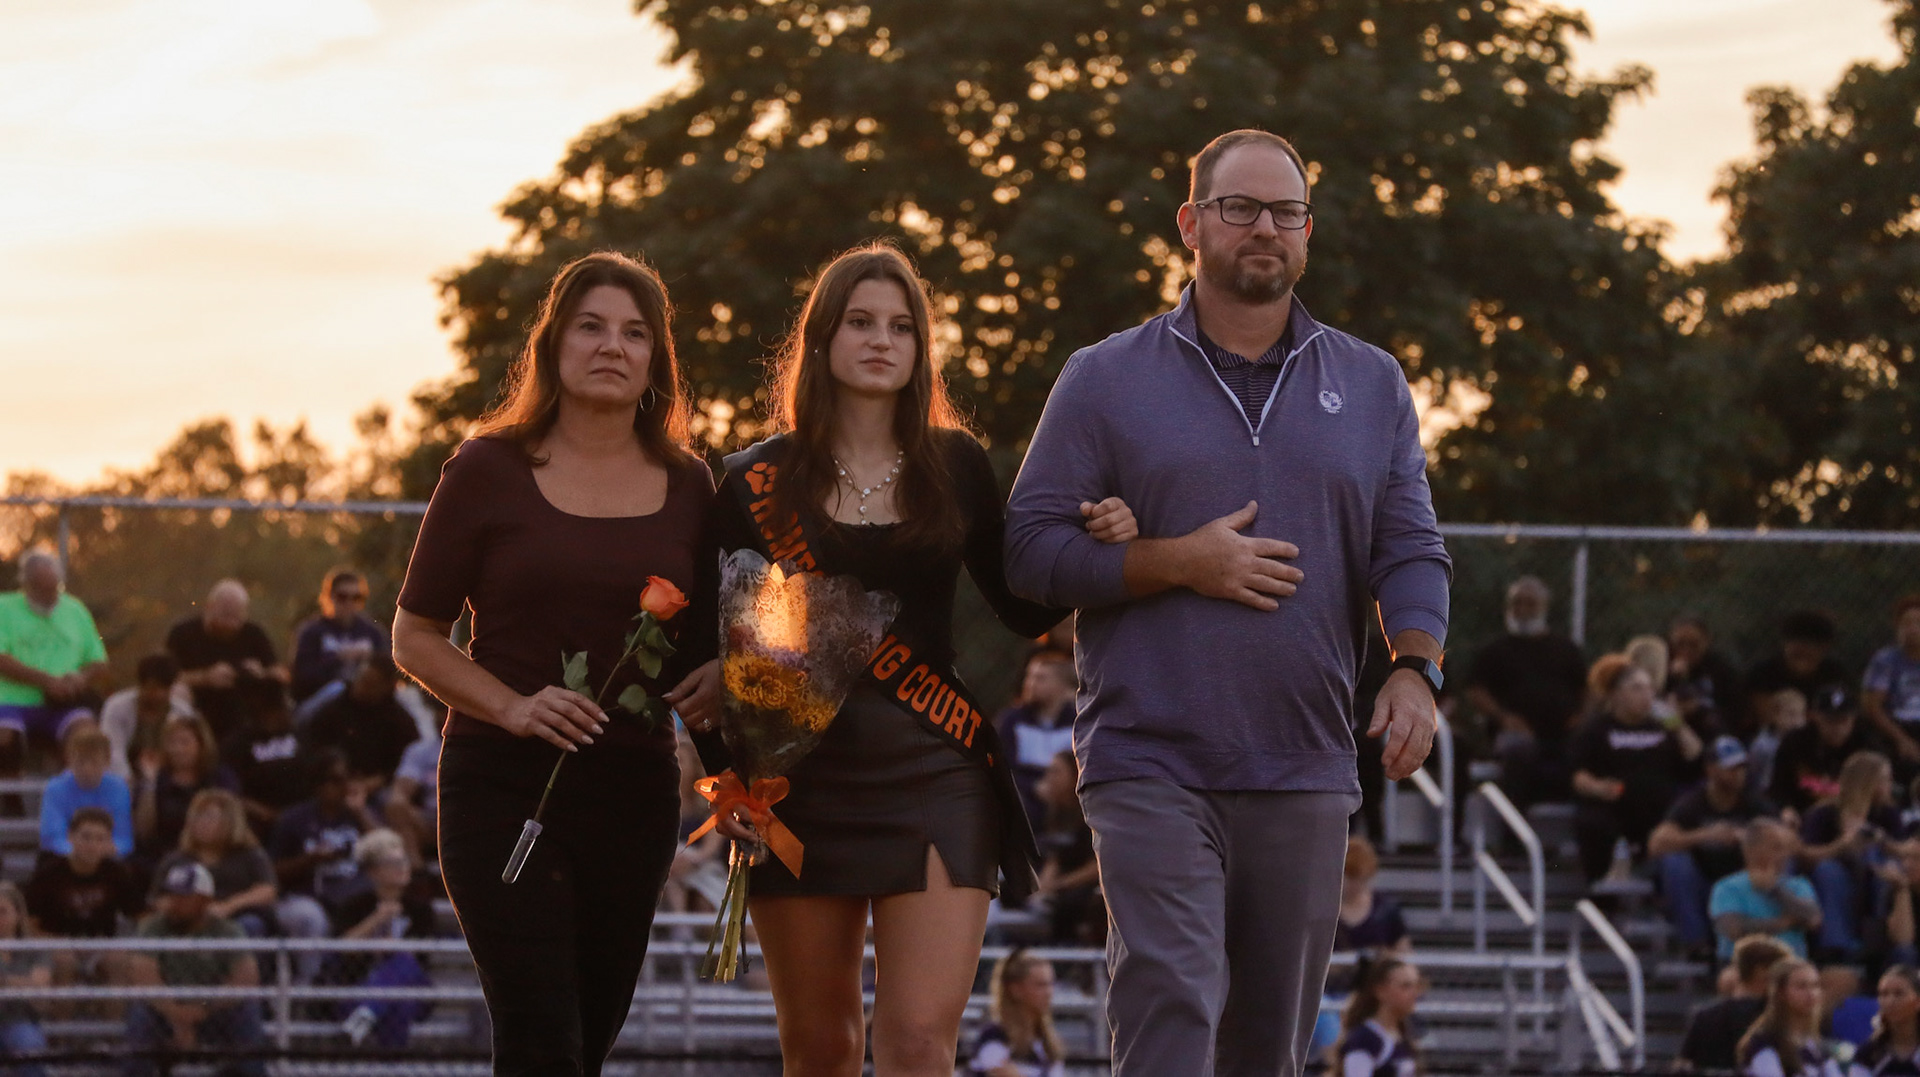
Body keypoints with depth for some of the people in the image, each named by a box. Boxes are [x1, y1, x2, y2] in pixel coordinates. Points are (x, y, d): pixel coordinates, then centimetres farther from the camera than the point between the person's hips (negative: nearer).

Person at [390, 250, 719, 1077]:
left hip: (635, 791, 4)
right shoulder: (490, 471, -1)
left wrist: (716, 676, -4)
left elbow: (708, 635, 20)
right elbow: (415, 638, 2)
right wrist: (512, 707, -15)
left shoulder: (688, 487, 8)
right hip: (504, 790, -4)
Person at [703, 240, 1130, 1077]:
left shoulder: (955, 467, 9)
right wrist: (723, 766, -5)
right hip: (801, 780, 0)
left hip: (934, 776, 0)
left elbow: (1023, 608, 9)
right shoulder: (761, 482, 4)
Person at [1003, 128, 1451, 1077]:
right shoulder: (1107, 381, 5)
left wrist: (1415, 668, -10)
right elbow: (1030, 548, 0)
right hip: (1152, 768, -3)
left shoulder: (1370, 386, 13)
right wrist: (1179, 563, -11)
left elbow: (1411, 552, 9)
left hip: (1305, 775, 3)